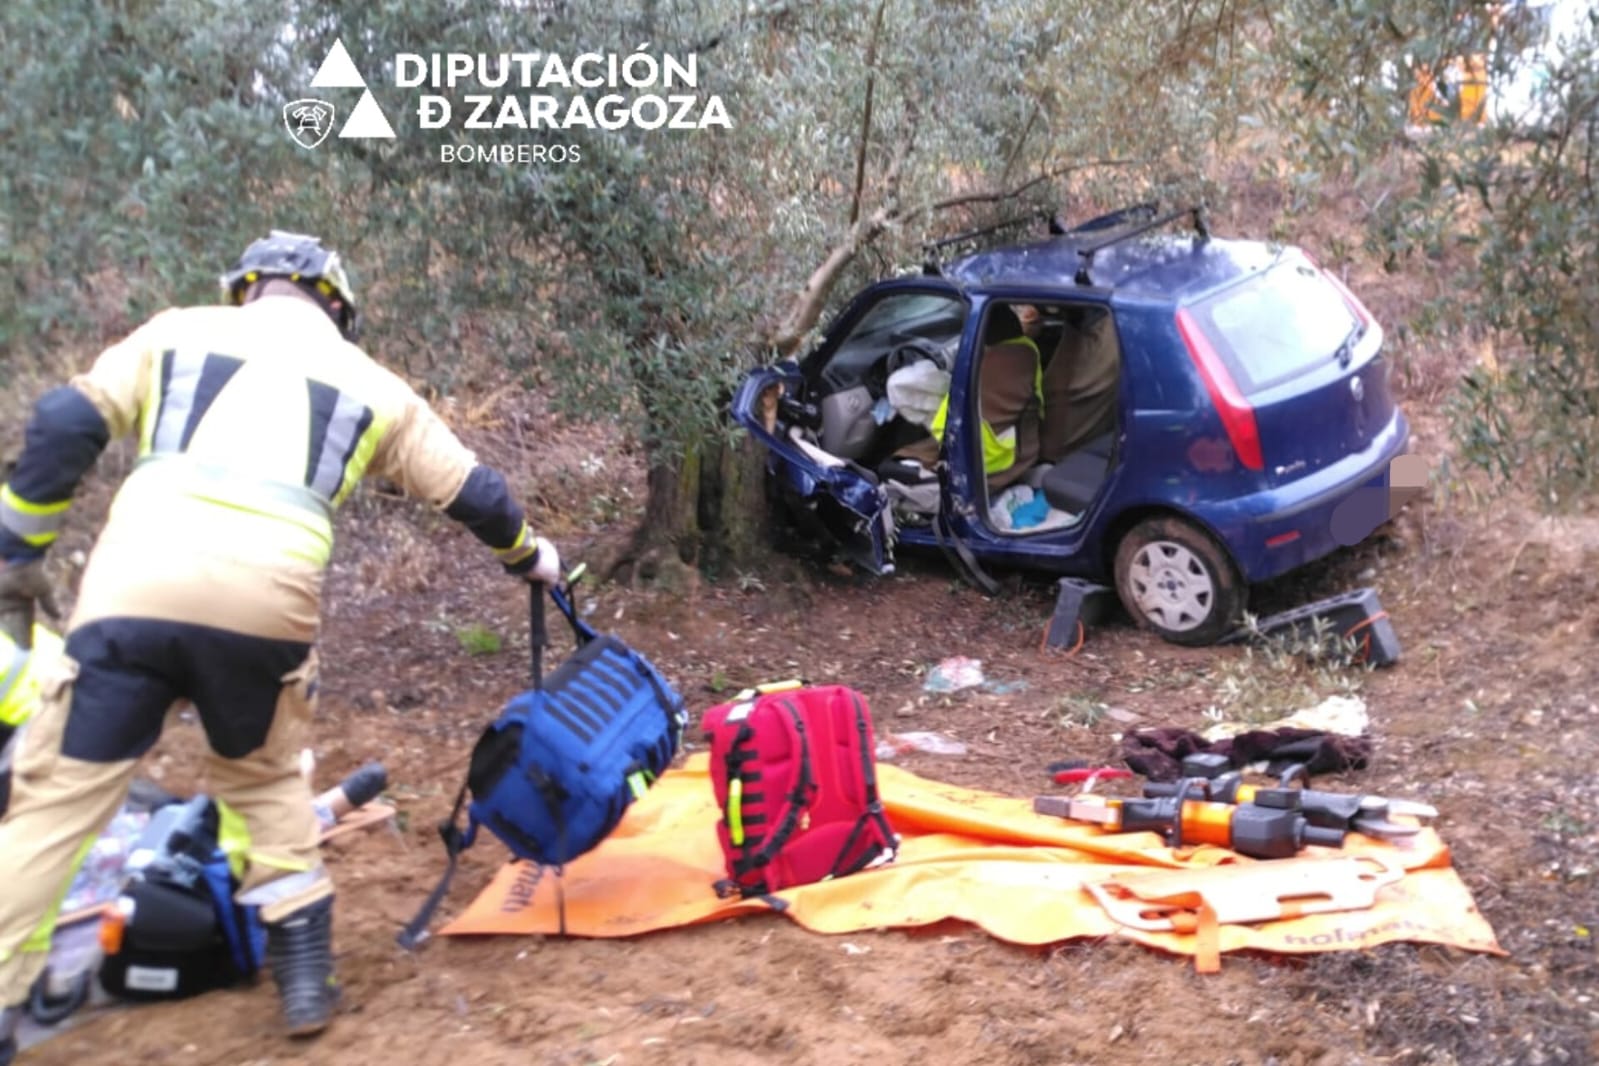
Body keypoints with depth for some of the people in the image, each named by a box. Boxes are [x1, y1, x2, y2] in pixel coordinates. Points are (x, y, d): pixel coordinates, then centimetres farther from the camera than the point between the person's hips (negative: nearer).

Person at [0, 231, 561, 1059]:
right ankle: (306, 973, 24)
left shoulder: (179, 332, 21)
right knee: (263, 775, 26)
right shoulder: (369, 382, 23)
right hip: (268, 599, 1)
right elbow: (469, 491, 31)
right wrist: (528, 554, 49)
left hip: (136, 586, -1)